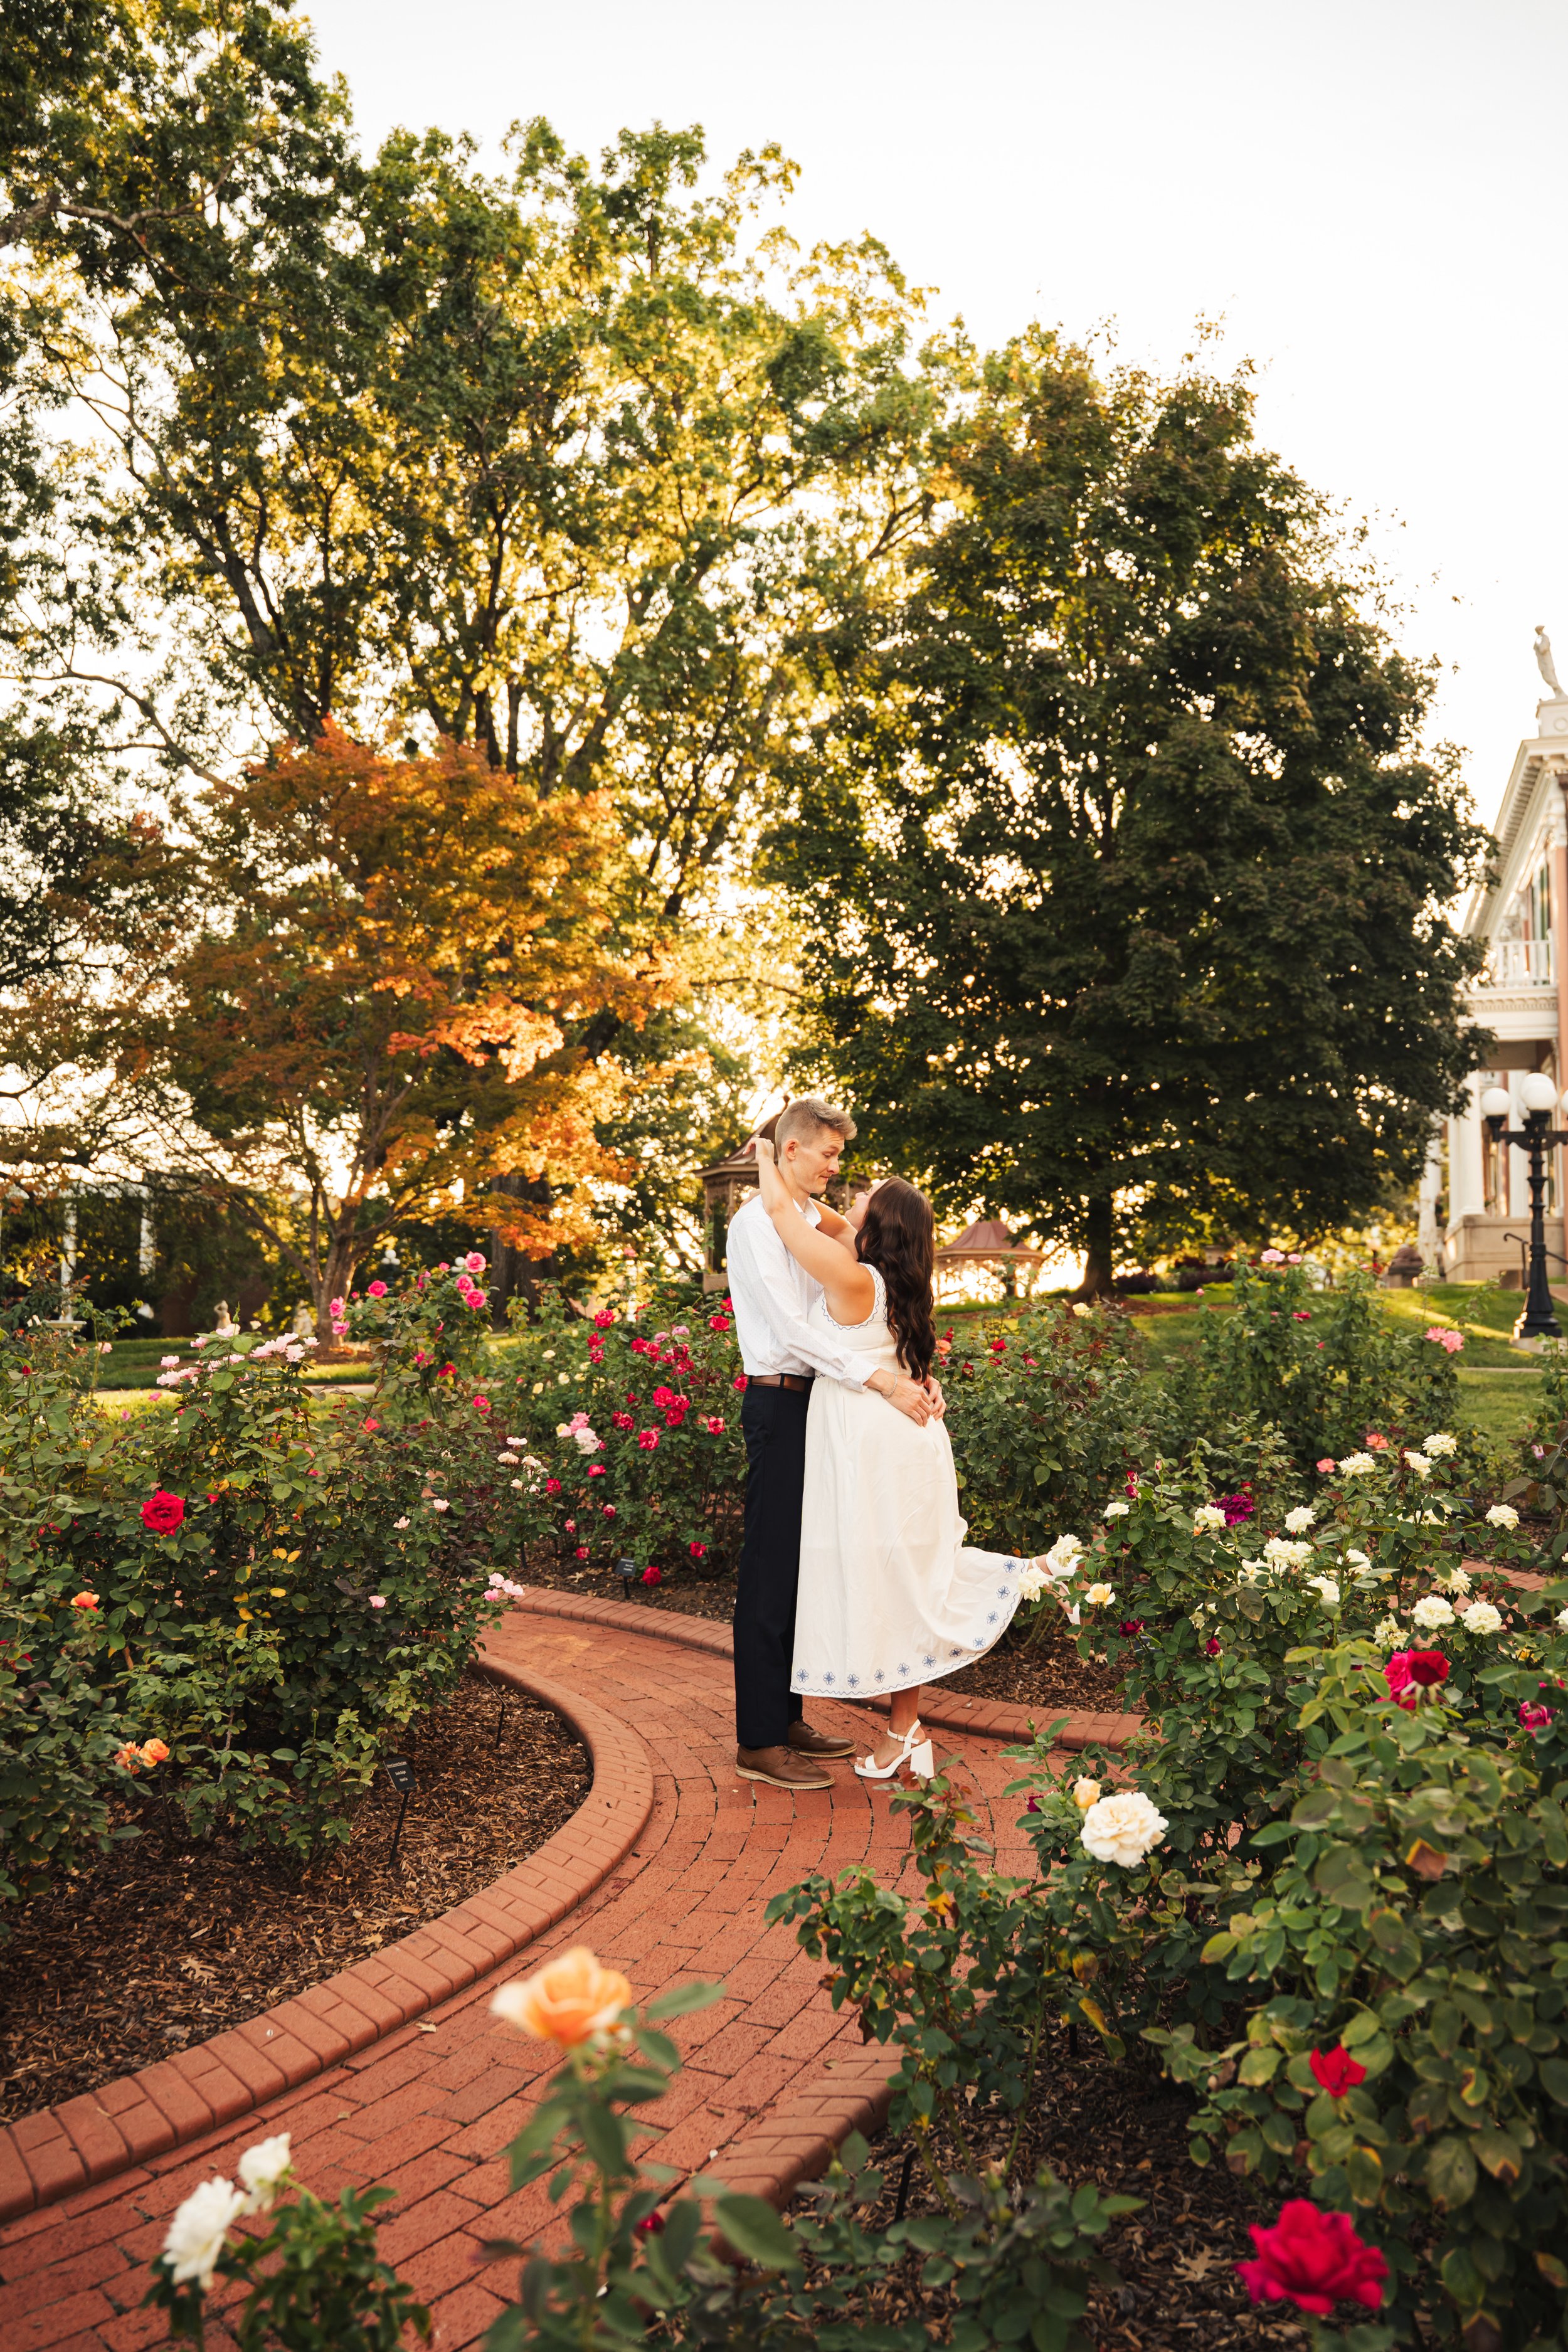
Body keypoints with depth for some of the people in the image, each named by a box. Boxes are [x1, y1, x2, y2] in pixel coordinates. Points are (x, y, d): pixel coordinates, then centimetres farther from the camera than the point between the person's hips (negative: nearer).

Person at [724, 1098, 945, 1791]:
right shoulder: (758, 1222, -11)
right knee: (772, 1571, -4)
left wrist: (914, 1372, -3)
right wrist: (880, 1378, -25)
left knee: (802, 1565, 14)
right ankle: (758, 1741, 5)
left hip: (816, 1403, 9)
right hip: (780, 1402, -9)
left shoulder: (817, 1222, 17)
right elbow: (793, 1325, -21)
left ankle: (787, 1719, 24)